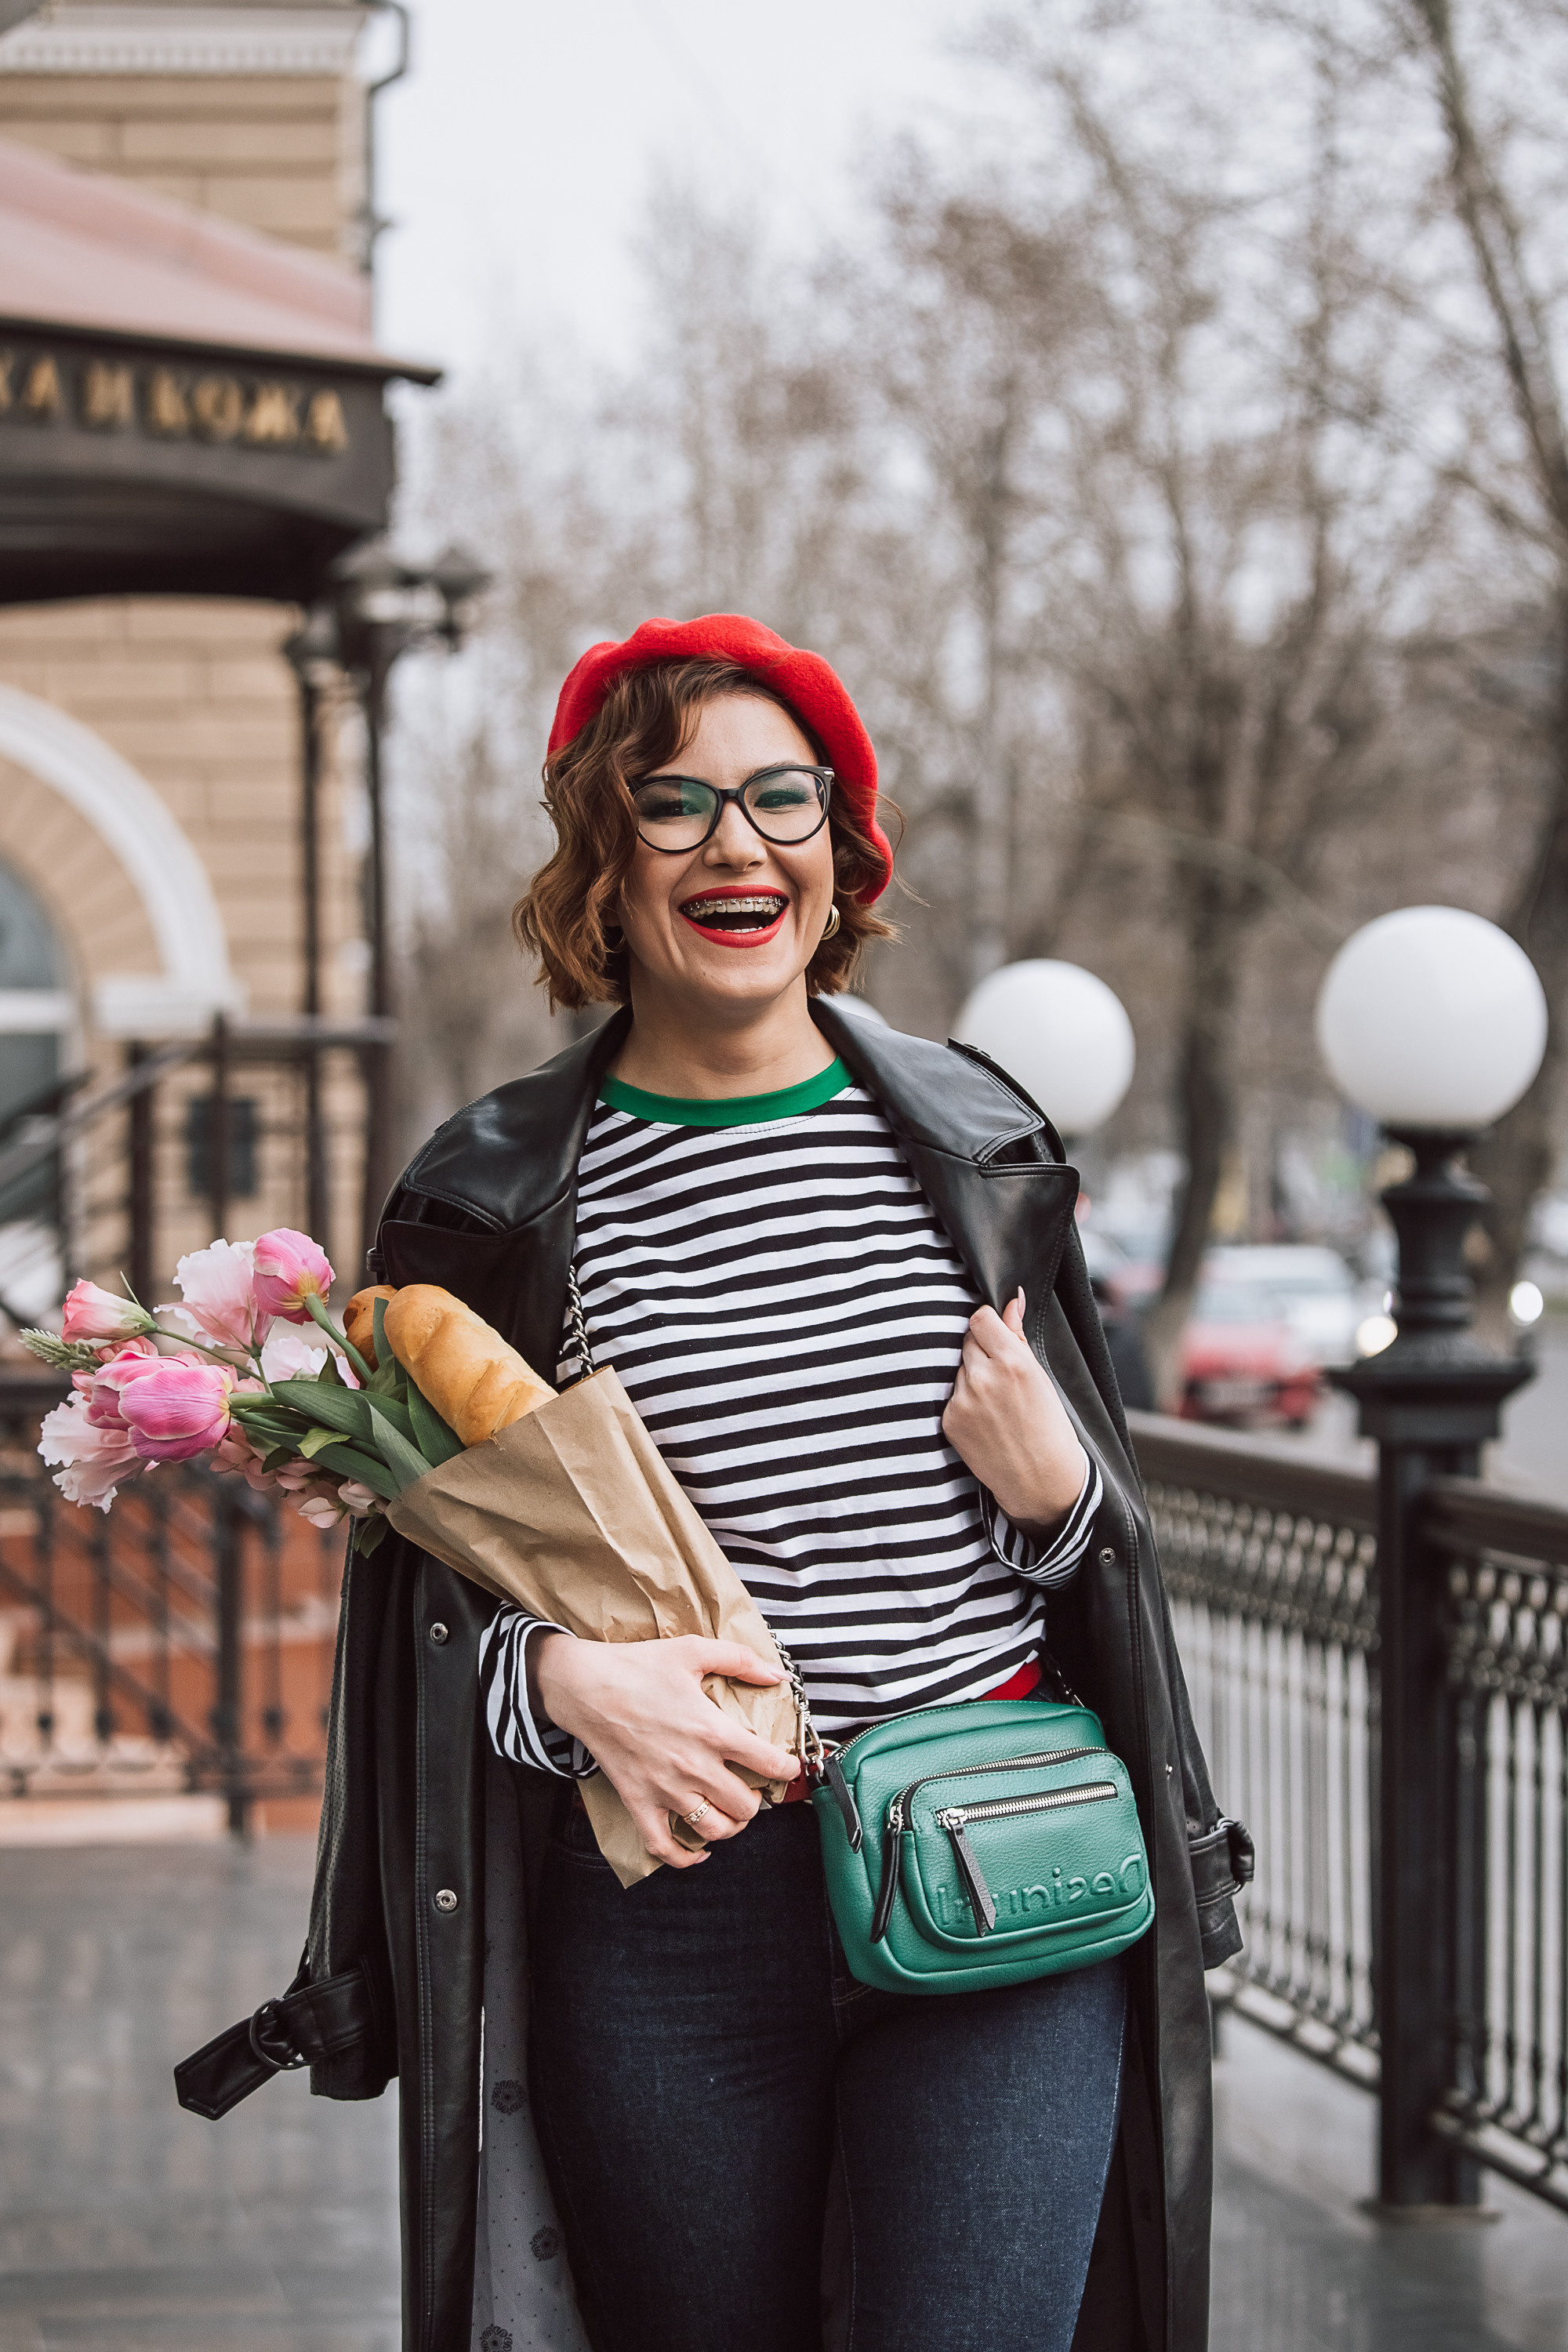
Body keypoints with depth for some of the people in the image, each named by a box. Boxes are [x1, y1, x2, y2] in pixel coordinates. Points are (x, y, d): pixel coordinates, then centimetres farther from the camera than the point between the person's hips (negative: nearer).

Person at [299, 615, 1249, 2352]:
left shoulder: (969, 1138, 8)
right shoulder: (496, 1196, 2)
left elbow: (1093, 1540, 17)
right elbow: (422, 1586, 6)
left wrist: (1053, 1490, -5)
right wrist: (561, 1677, -14)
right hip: (670, 1911, -1)